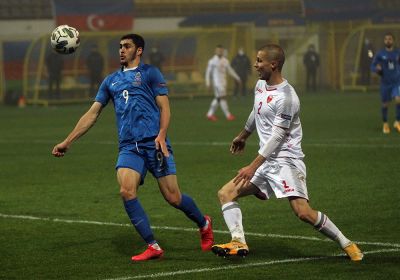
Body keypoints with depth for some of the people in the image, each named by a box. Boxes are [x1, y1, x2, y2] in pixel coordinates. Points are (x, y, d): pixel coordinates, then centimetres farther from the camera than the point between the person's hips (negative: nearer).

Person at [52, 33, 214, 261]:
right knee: (127, 191, -20)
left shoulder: (150, 73, 7)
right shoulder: (111, 81, 20)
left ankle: (204, 224, 26)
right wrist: (67, 142, 16)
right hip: (129, 147, 4)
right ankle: (153, 247, -12)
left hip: (154, 143, -4)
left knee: (173, 197, -5)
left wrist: (161, 135, -16)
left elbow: (165, 108, 1)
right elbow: (92, 115, 21)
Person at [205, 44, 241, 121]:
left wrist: (237, 78, 11)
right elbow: (208, 72, -3)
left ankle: (210, 114, 18)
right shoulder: (212, 61, -6)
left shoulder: (225, 60, 10)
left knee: (217, 98, 9)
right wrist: (207, 82, -9)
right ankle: (228, 115, -8)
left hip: (223, 82, 7)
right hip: (217, 82, -7)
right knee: (222, 98, -9)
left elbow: (230, 70, 16)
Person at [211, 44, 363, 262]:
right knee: (225, 194, -1)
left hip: (286, 160, -9)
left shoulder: (286, 97, -19)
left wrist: (253, 167, -23)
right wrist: (243, 135, 45)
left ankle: (345, 243, -4)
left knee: (303, 212, -21)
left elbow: (277, 137, -21)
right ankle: (238, 243, -11)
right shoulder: (260, 85, 9)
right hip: (266, 161, 9)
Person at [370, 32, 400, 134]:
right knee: (385, 104, 7)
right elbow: (372, 66, 2)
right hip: (385, 83, 0)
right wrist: (377, 69, -19)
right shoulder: (380, 54, -2)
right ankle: (385, 124, 29)